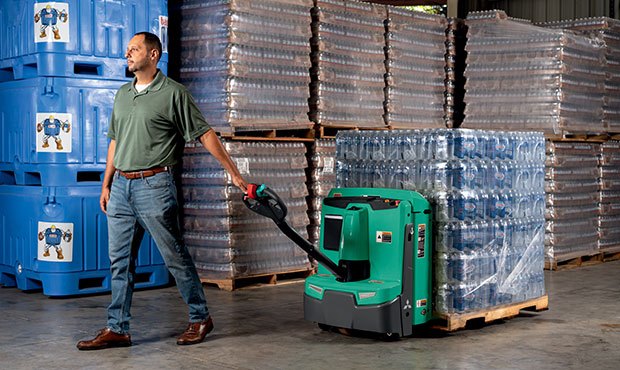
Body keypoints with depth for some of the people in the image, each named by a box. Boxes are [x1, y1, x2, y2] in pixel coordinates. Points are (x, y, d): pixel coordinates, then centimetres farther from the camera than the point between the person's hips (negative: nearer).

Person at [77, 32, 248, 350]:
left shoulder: (173, 93, -5)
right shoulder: (122, 94, 16)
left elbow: (205, 134, -7)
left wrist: (233, 172, -9)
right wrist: (106, 184, 16)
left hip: (153, 185, -7)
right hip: (121, 186, 7)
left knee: (175, 257, 1)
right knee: (120, 261, 8)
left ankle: (200, 318, 15)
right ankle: (117, 329, 13)